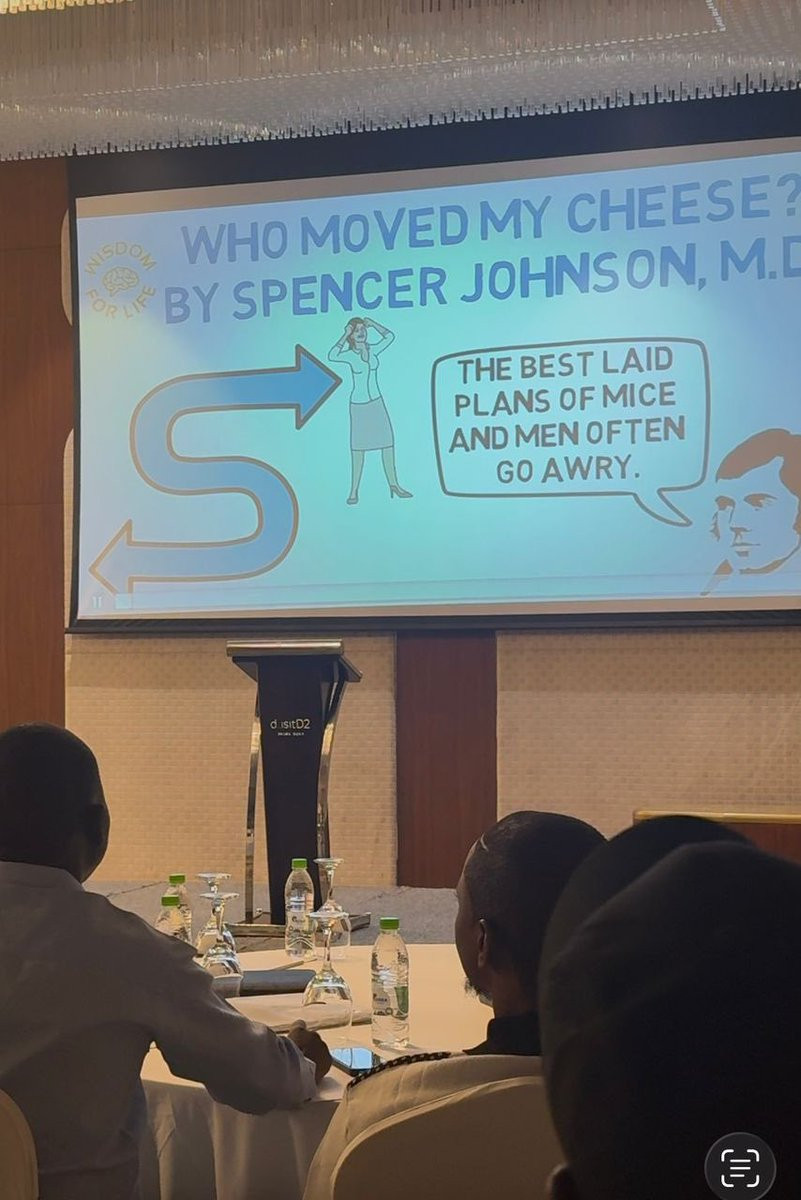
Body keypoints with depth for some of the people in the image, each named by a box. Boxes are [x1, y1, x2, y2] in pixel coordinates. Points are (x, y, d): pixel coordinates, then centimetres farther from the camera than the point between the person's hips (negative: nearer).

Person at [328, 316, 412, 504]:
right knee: (358, 448, 1)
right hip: (358, 405, -4)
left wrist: (372, 324, -8)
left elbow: (389, 337, -2)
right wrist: (345, 336, -22)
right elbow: (332, 356, -27)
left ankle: (394, 485, 14)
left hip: (377, 402, 4)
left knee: (388, 443, 4)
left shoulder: (373, 350, 2)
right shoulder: (350, 355, -10)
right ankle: (354, 491, 8)